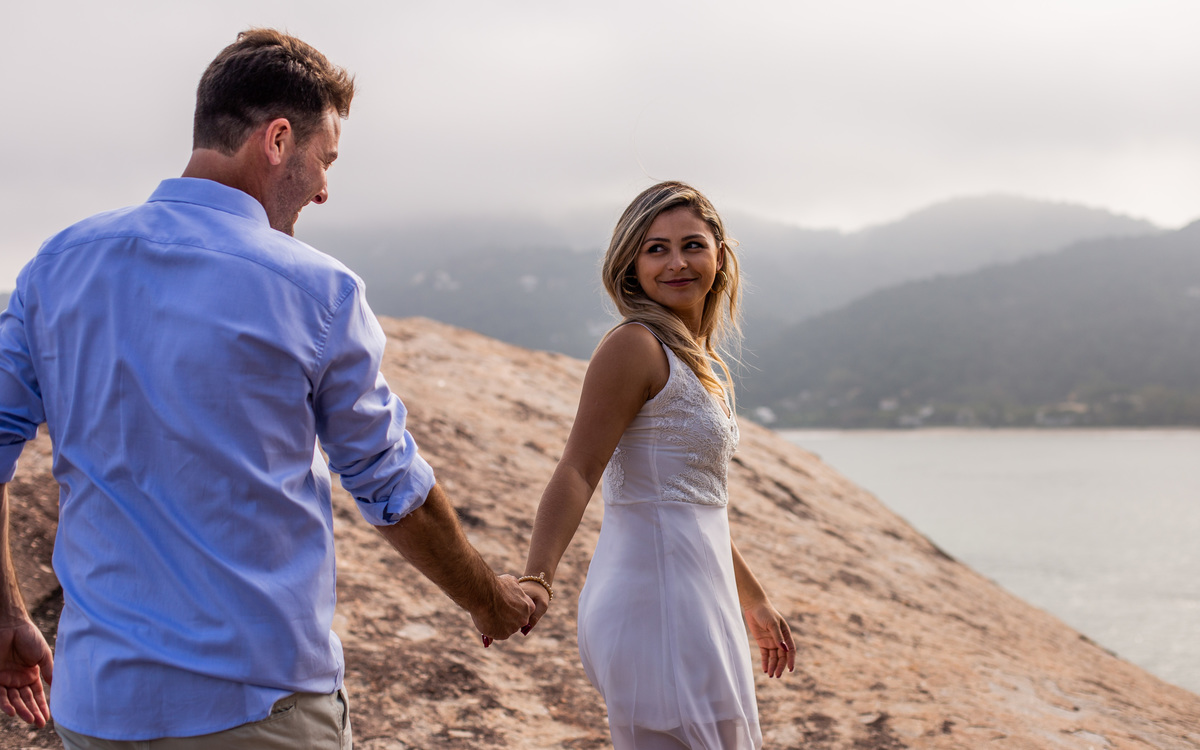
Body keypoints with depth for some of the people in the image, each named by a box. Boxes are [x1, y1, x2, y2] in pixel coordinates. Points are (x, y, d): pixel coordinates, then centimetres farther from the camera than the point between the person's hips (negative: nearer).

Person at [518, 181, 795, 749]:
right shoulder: (634, 346, -12)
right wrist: (536, 578, -36)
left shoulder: (694, 357, 15)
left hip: (694, 605, 10)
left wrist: (754, 602, 30)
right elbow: (577, 472, -21)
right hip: (658, 610, -9)